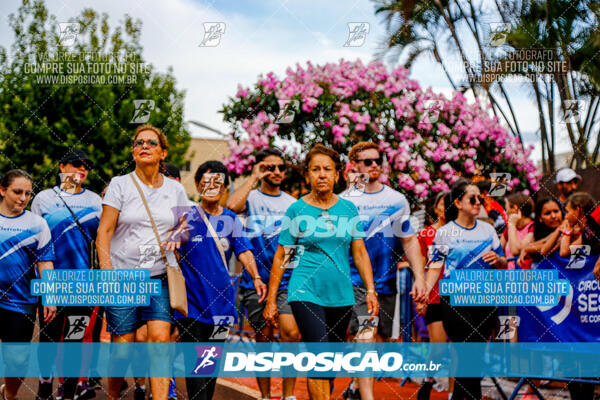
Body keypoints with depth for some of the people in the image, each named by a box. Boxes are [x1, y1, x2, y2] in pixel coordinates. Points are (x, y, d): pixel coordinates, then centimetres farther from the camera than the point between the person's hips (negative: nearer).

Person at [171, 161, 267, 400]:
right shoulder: (187, 216, 2)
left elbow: (244, 250, 0)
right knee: (195, 360, -9)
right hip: (191, 298, -3)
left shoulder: (231, 220, 9)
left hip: (221, 298, 3)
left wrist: (256, 277, -17)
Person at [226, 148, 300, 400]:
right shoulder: (251, 198, 3)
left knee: (291, 333, -15)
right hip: (255, 281, -1)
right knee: (263, 338, 4)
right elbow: (232, 205, -22)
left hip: (286, 279, 1)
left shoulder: (292, 204, 13)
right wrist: (254, 179, -14)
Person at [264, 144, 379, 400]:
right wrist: (271, 300, 0)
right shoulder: (296, 210, -1)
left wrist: (370, 290, 4)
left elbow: (359, 253, 12)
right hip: (306, 292, -4)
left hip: (341, 294, 4)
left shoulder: (348, 209, 7)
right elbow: (280, 257, 2)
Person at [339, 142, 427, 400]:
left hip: (386, 282, 4)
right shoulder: (344, 201, 0)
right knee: (366, 336, -19)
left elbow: (409, 241, 11)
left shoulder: (397, 200, 9)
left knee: (379, 340, 12)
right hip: (355, 281, -4)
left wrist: (419, 277, 3)